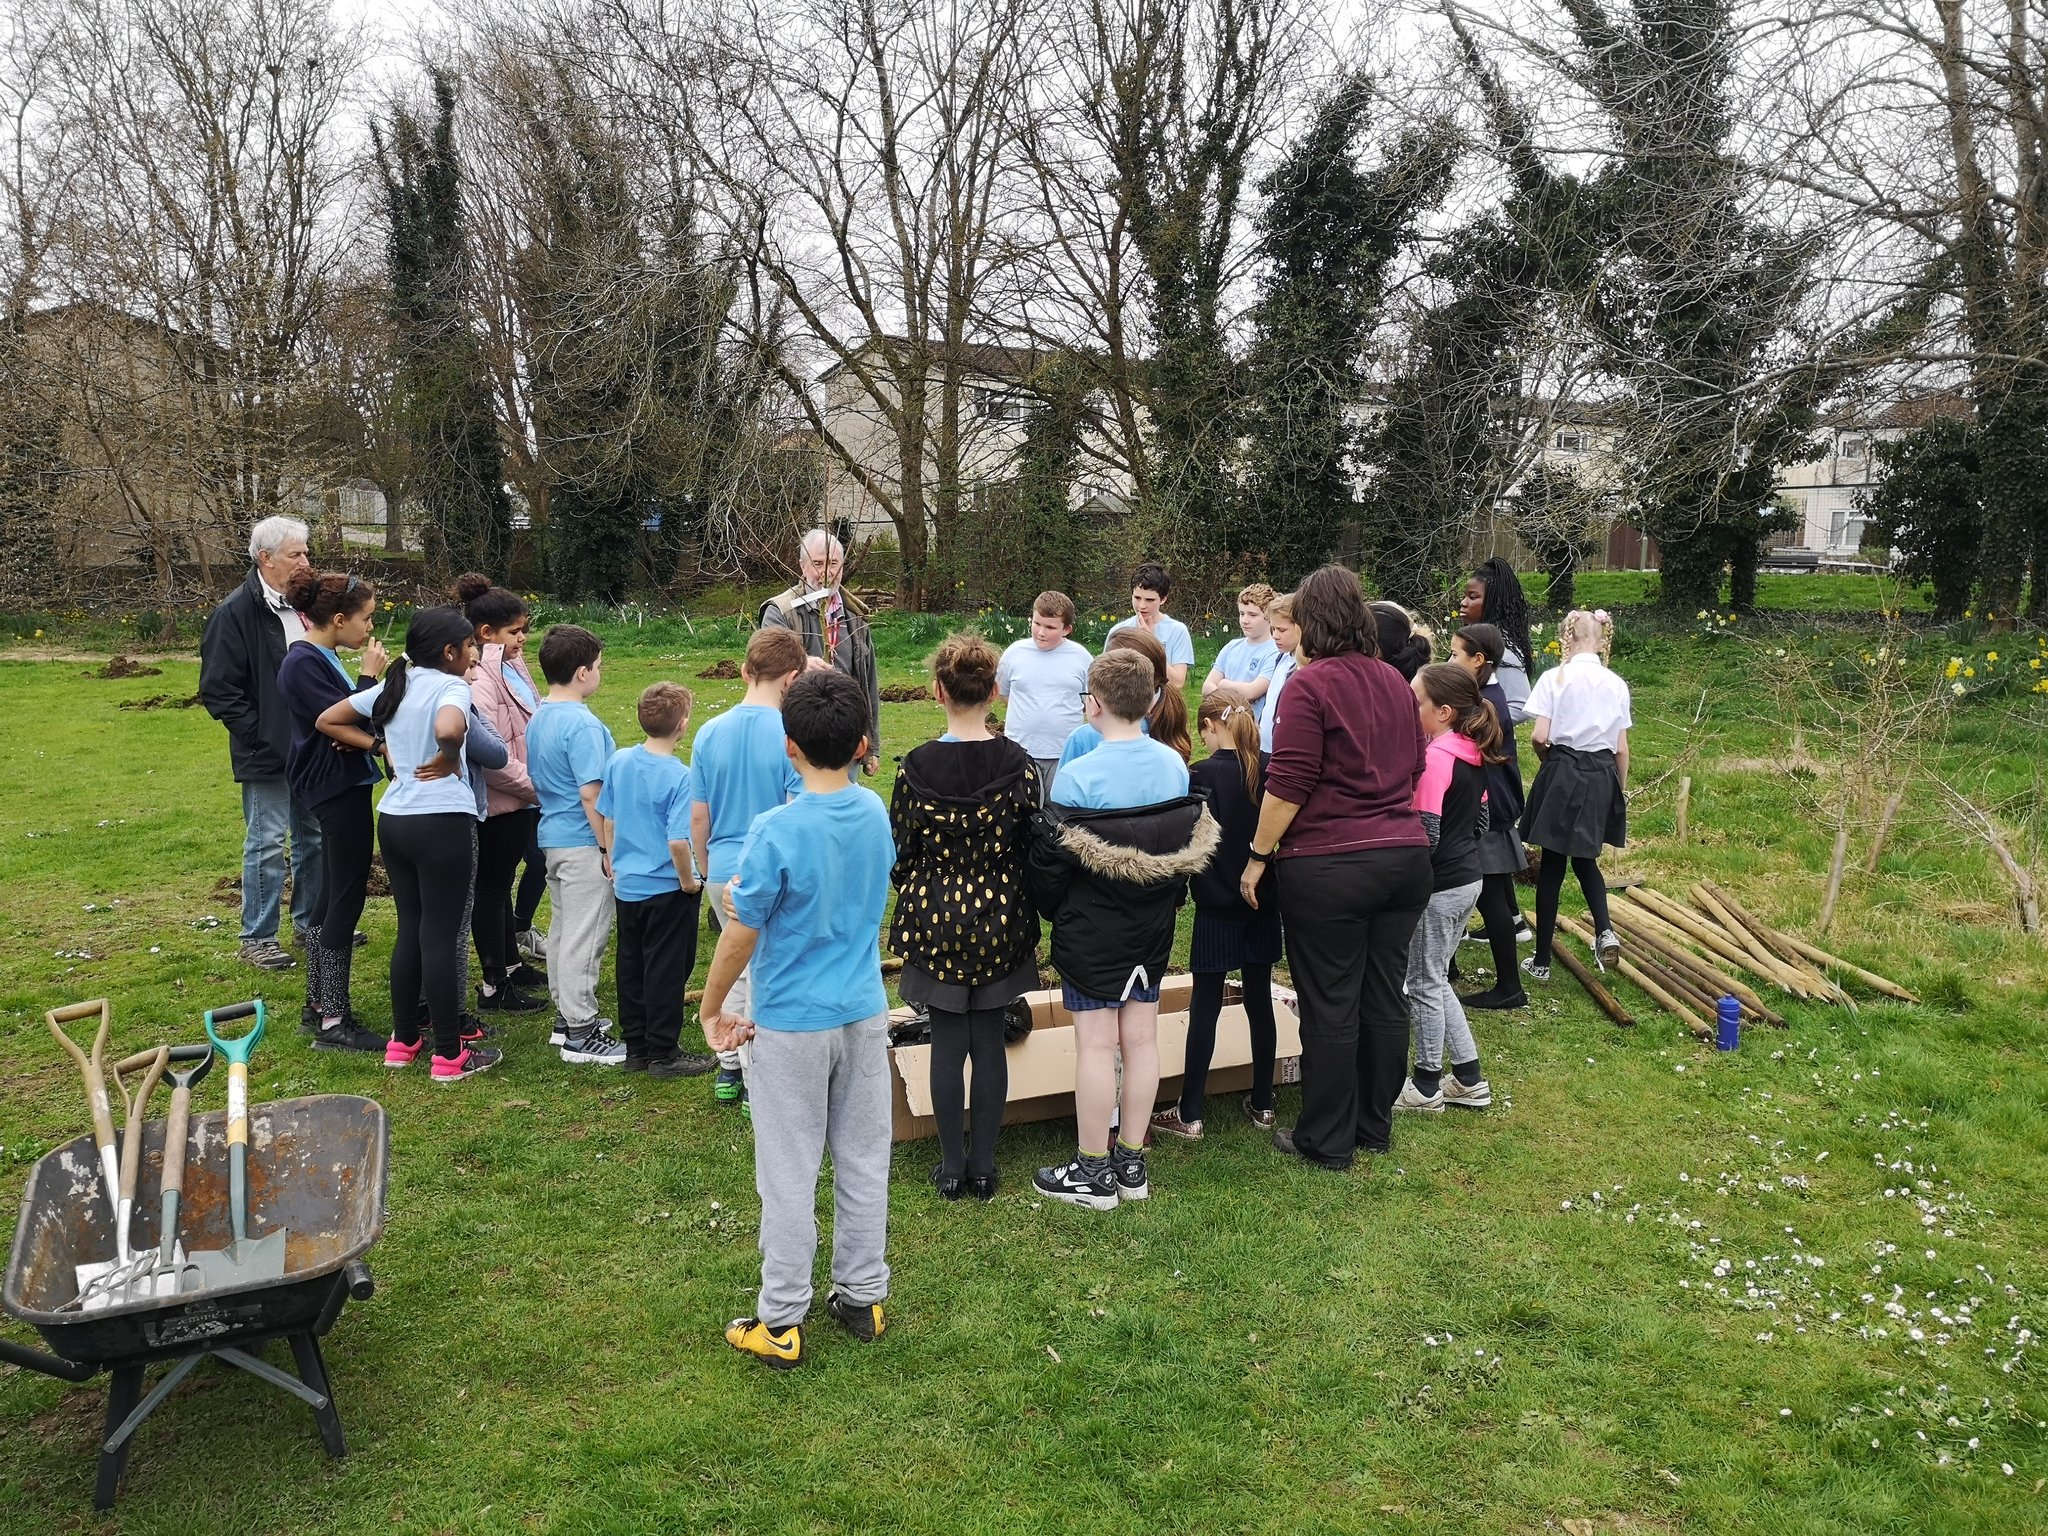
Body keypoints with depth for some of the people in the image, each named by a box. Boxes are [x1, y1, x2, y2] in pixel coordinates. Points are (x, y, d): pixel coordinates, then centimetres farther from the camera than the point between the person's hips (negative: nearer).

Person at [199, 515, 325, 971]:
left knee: (316, 835, 15)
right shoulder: (236, 613, -13)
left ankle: (311, 922, 29)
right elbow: (218, 690, -14)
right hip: (267, 753, -7)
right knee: (267, 843, 1)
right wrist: (260, 736, -17)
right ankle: (257, 938, 13)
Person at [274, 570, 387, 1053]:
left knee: (332, 901, 16)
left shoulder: (322, 659, 13)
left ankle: (317, 1006, 26)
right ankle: (334, 1022, 1)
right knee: (345, 904, -5)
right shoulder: (304, 663, -17)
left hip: (338, 790, 10)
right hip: (339, 792, -10)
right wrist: (370, 676, -14)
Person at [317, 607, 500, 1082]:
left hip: (393, 821, 8)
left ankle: (403, 1040, 26)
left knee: (410, 929, 17)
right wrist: (450, 758, -15)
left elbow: (328, 721, 17)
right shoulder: (451, 687, -13)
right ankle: (450, 1055, 6)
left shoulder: (392, 687, 10)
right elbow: (450, 729, -35)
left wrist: (380, 746, 12)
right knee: (442, 936, -2)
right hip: (442, 824, -8)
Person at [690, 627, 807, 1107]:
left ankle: (729, 1071, 29)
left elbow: (698, 819, 5)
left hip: (724, 873, 5)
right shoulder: (790, 736, -15)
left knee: (738, 968, 21)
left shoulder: (709, 733, 0)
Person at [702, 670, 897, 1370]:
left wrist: (712, 1007, 2)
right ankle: (863, 1298, 28)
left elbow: (740, 937, -14)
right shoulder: (875, 813, -2)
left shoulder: (777, 831, -20)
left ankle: (781, 1324, 17)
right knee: (864, 1164, 15)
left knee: (790, 1177, 6)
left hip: (792, 1026, -5)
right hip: (864, 1014, 5)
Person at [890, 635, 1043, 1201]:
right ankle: (984, 1165, 20)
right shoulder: (1019, 763, -9)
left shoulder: (916, 767, -11)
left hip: (937, 920, -1)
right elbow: (1033, 849, -3)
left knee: (947, 1046, 10)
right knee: (990, 1043, 11)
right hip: (1000, 922, 1)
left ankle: (952, 1166, 20)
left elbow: (900, 852, -3)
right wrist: (1021, 912, 12)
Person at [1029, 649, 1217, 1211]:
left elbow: (1051, 860, -13)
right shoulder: (1175, 764, -3)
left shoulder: (1078, 776, -19)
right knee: (1141, 1037, 12)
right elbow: (1191, 844, 5)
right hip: (1153, 929, 6)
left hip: (1092, 932, -5)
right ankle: (1131, 1163, 24)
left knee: (1095, 1042, 3)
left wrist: (1050, 909, 6)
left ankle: (1093, 1172, 14)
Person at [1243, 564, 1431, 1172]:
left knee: (1330, 1007, 3)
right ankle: (1375, 1126, 28)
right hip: (1405, 857, 7)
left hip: (1329, 866, -7)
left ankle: (1328, 1141, 14)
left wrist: (1259, 854, -9)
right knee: (1385, 997, 14)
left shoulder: (1310, 683, -12)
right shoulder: (1393, 680, 11)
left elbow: (1289, 784, -16)